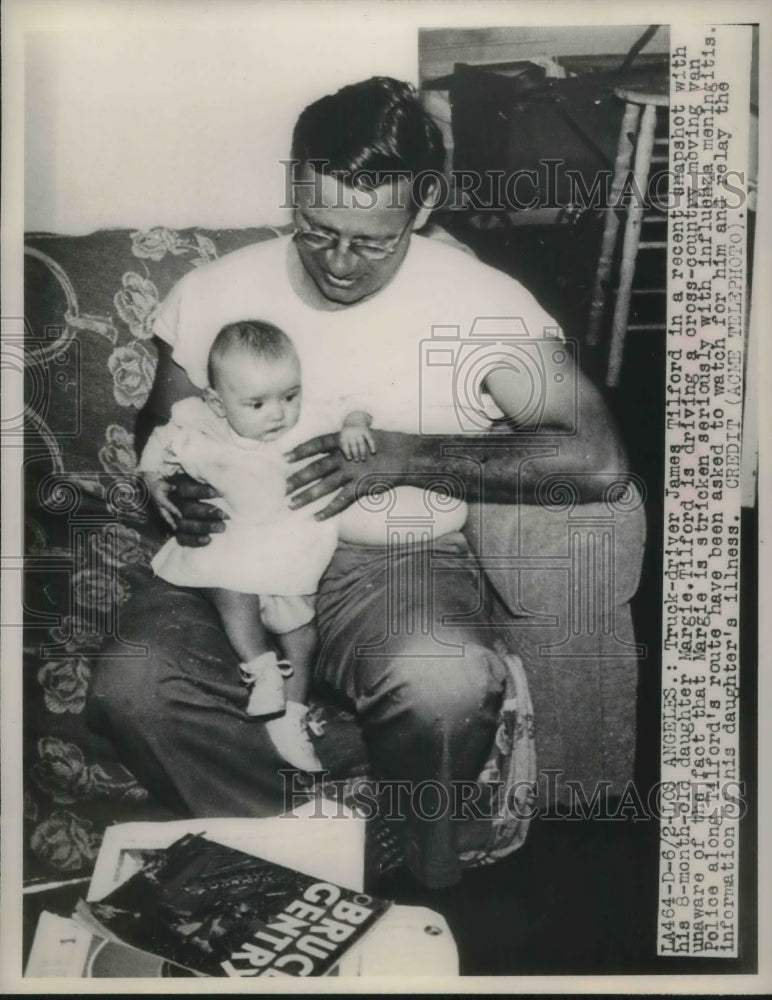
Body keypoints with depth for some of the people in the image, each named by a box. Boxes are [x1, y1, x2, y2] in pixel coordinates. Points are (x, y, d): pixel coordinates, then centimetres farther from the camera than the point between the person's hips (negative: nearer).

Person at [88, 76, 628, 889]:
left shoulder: (481, 304, -5)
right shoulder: (215, 293, 4)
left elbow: (597, 457, -13)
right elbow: (162, 438, 17)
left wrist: (407, 456, -18)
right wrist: (180, 497, -9)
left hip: (399, 562, -2)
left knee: (446, 683, -35)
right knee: (130, 686, -26)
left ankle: (422, 897, 0)